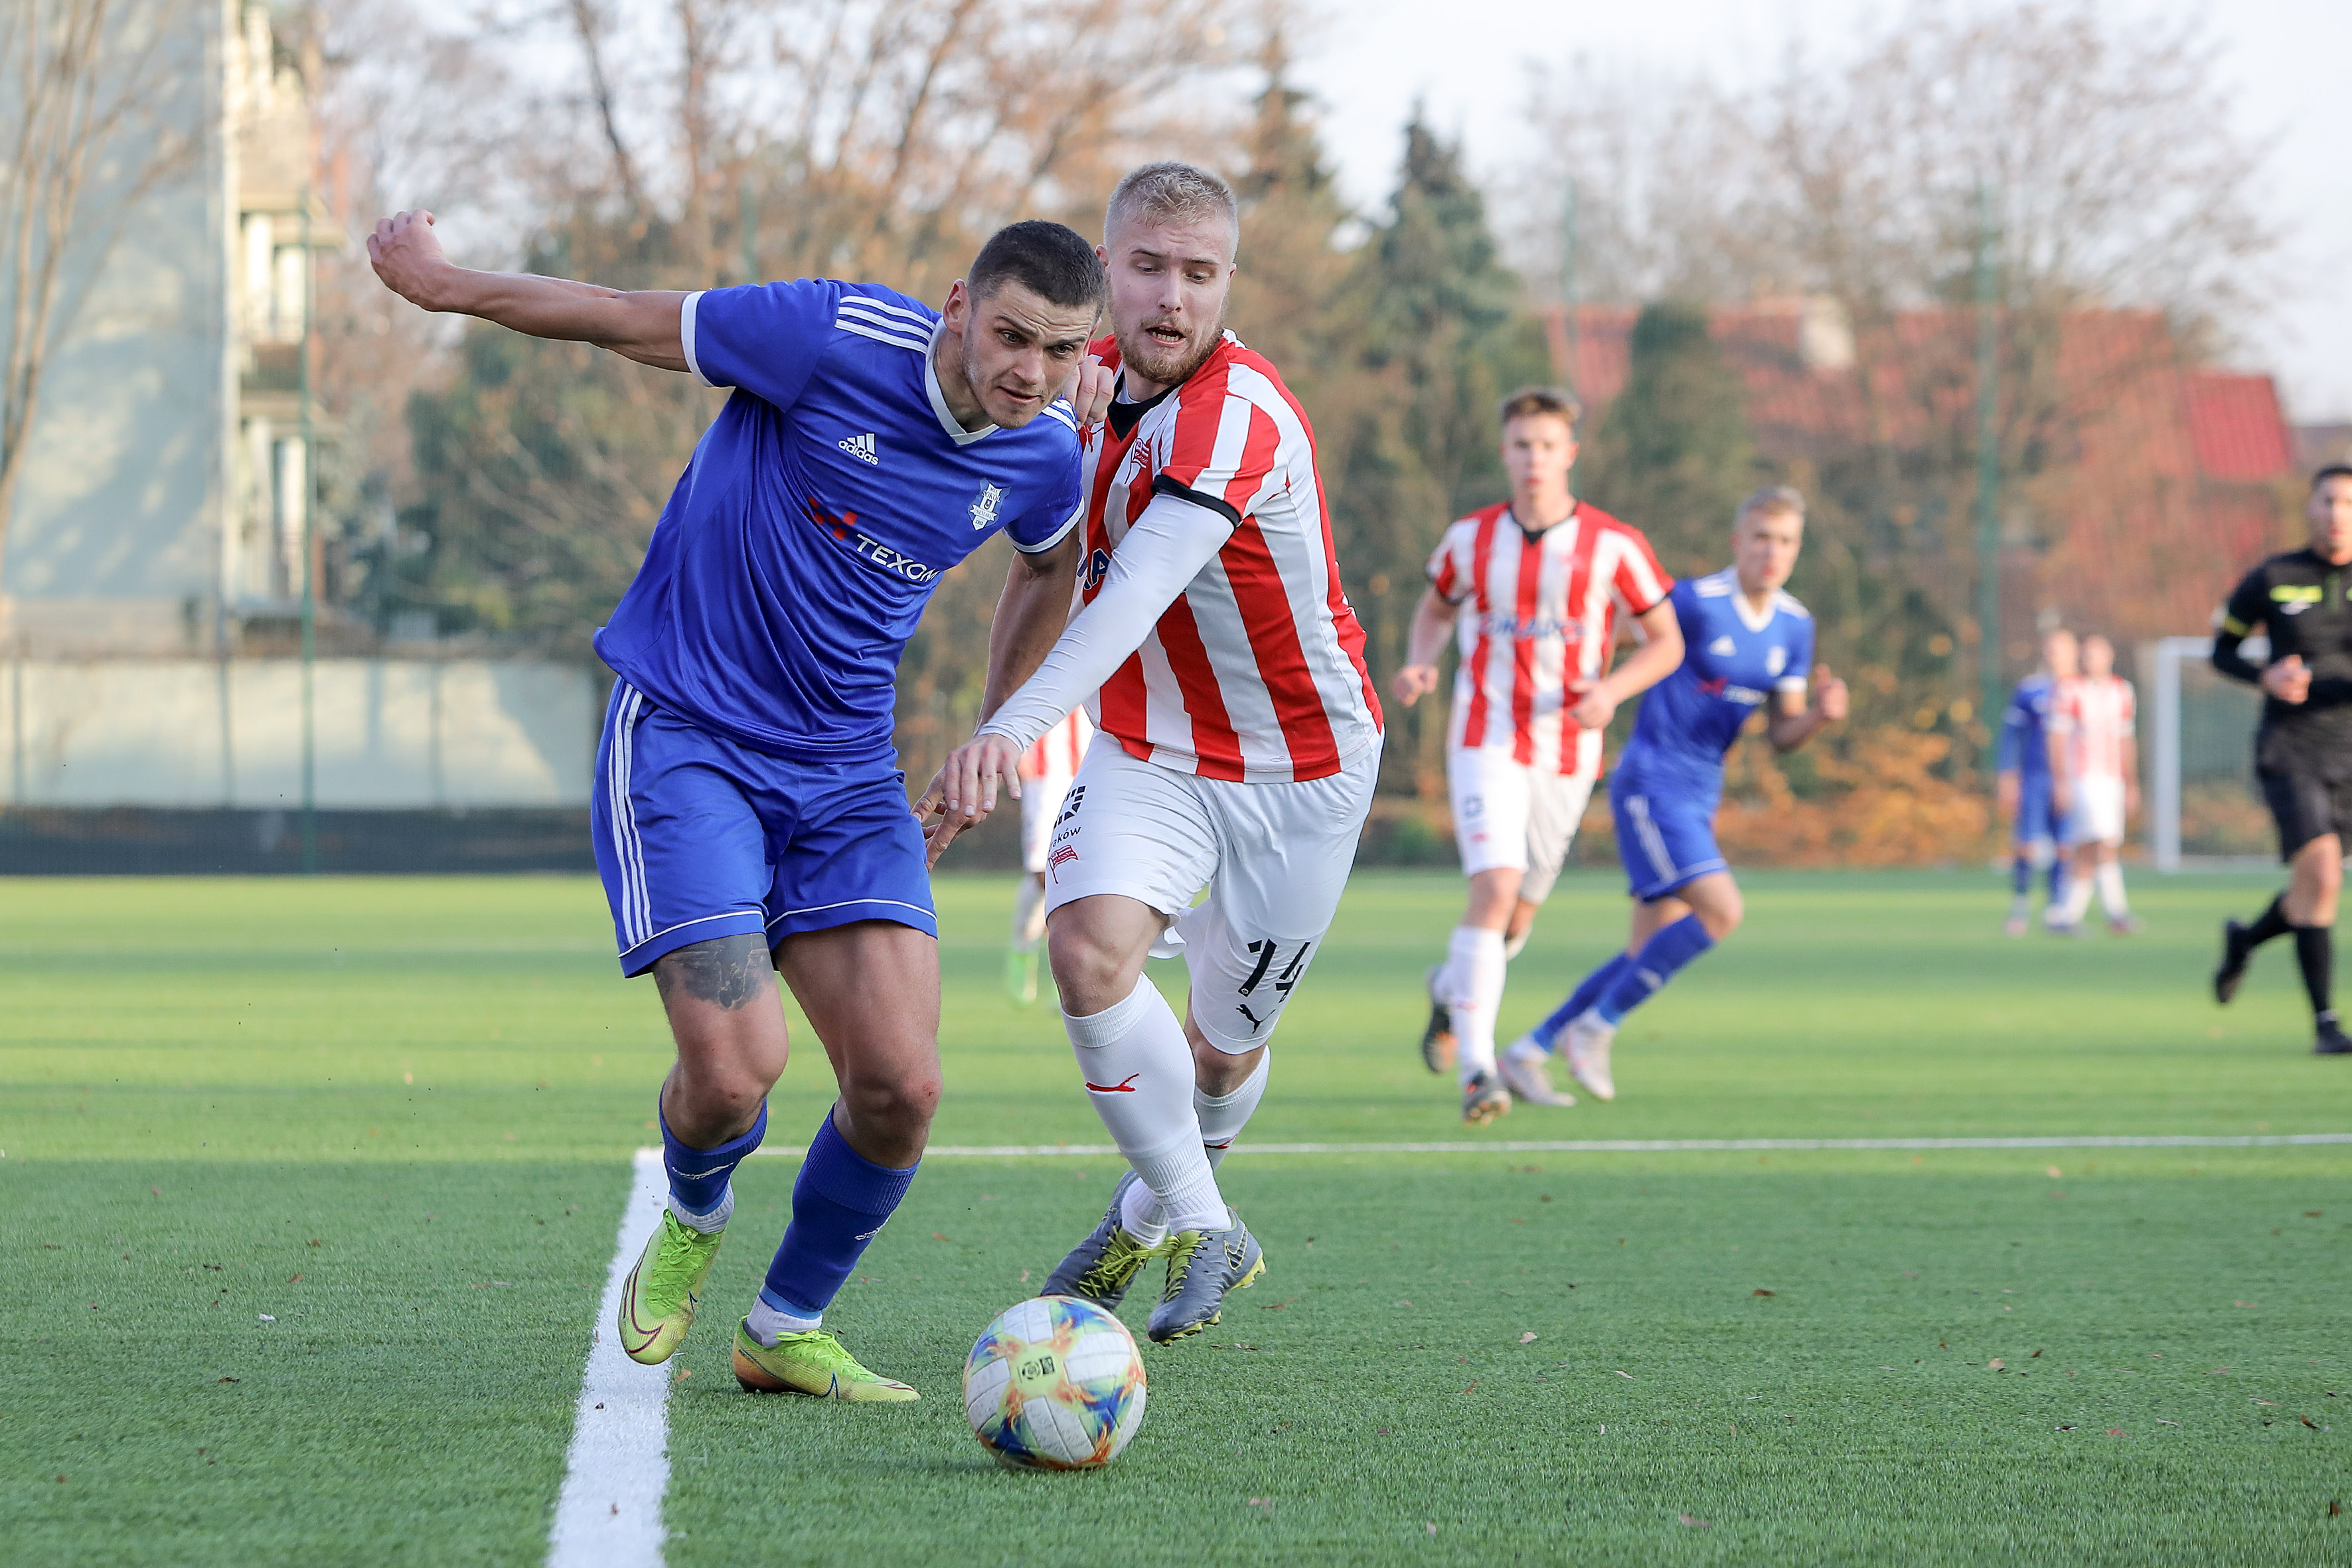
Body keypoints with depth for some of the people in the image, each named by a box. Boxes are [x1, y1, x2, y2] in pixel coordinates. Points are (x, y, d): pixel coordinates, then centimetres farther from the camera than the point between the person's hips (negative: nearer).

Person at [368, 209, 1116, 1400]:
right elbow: (628, 322, -6)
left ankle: (787, 1329, 17)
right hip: (682, 737, -5)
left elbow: (1052, 563, 24)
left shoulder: (1042, 453, -2)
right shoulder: (837, 338, -20)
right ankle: (693, 1222, 19)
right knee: (734, 1067, -19)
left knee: (900, 1084, -10)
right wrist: (445, 287, 2)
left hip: (845, 768, 5)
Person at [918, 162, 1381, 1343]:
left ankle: (1155, 1210, 40)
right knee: (1090, 949, -22)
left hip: (1298, 767, -5)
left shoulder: (1235, 415, -28)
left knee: (1223, 1049, 7)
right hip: (1148, 750, 5)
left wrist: (1011, 729, -57)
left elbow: (1137, 595, -44)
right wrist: (991, 735, 9)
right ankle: (1202, 1230, -7)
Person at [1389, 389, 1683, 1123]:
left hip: (1567, 753, 2)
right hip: (1486, 740, -2)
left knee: (1518, 919, 13)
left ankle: (1452, 988, 48)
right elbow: (1436, 608, 20)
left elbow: (1667, 641, 2)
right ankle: (1477, 1071, -24)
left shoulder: (1614, 545, -5)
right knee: (1496, 890, -22)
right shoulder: (1470, 538, 0)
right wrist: (1420, 663, -2)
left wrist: (1611, 689, -17)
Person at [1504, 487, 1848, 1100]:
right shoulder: (1696, 602, -14)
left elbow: (1782, 734, 10)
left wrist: (1820, 715, -10)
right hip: (1651, 782, -8)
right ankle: (1596, 1028, -9)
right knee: (1720, 911, -21)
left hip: (1699, 797, 8)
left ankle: (1529, 1049, 16)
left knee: (1652, 953, 5)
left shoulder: (1794, 628, 7)